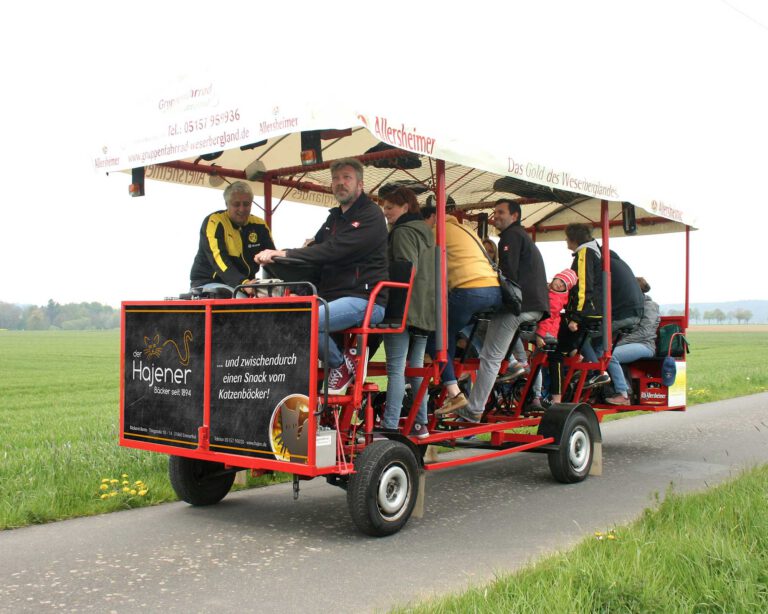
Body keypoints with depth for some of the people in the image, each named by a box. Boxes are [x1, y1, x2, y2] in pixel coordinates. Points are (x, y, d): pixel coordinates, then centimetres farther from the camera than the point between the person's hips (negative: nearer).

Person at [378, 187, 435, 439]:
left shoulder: (402, 232, -7)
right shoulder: (426, 232, 21)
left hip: (403, 307, -9)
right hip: (424, 309, 9)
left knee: (396, 368, -10)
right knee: (416, 367, 12)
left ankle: (389, 426, -11)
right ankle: (420, 423, 14)